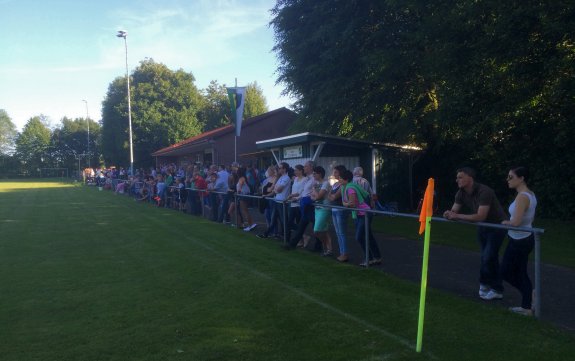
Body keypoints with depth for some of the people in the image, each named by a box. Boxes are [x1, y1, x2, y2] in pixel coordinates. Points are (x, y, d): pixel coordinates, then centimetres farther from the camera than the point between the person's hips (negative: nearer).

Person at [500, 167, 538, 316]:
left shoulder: (522, 197, -23)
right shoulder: (530, 194, 6)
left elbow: (516, 222, -28)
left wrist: (506, 222, -8)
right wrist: (511, 222, 8)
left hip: (519, 241, -9)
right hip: (525, 238, 9)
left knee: (505, 272, 7)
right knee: (520, 273, 17)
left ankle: (530, 293, 11)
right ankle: (527, 306, 23)